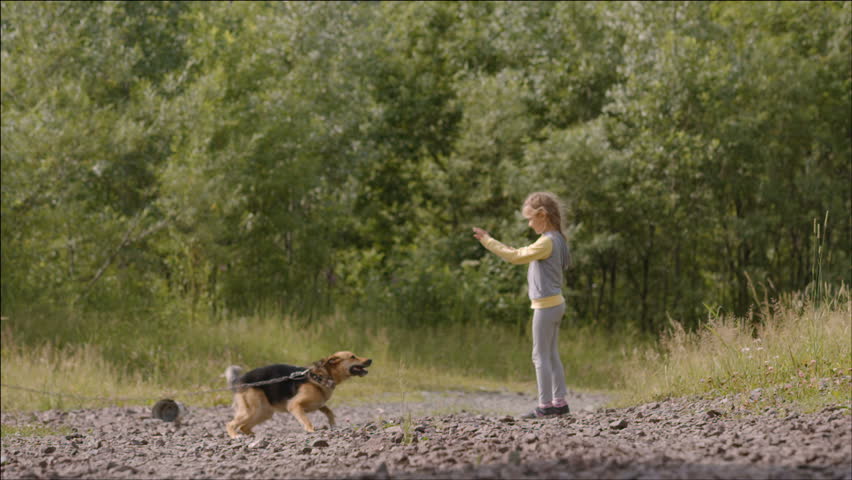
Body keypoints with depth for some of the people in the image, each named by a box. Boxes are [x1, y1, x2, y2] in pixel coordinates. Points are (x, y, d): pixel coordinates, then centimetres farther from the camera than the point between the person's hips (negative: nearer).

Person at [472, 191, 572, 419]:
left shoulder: (547, 242, -18)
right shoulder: (557, 239, 12)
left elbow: (516, 256, -21)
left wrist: (488, 241, -17)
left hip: (546, 304, -10)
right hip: (555, 303, 10)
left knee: (540, 356, -5)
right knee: (552, 355, 13)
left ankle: (545, 404, -5)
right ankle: (559, 401, 15)